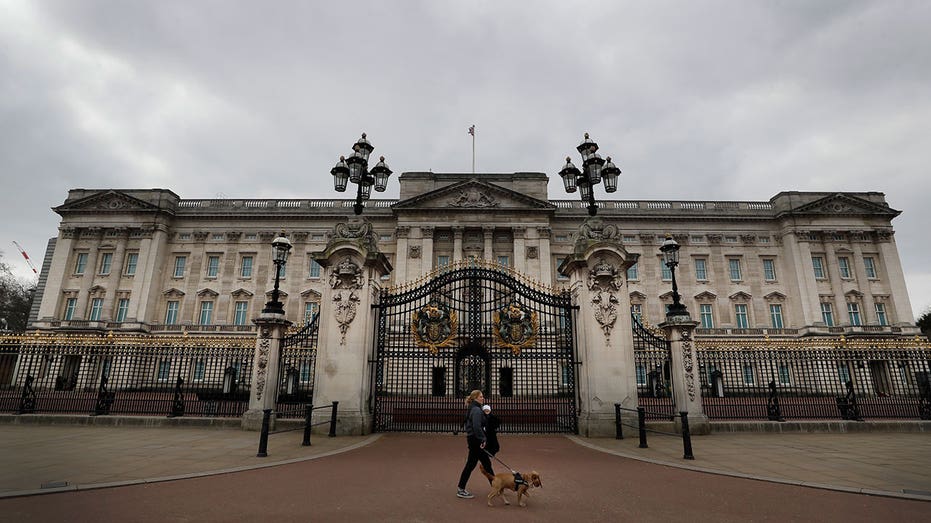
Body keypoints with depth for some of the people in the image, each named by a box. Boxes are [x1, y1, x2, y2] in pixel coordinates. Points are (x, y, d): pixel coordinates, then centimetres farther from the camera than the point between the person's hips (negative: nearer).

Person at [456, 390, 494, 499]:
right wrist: (483, 439, -22)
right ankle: (461, 490, 7)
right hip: (475, 440, -10)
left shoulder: (474, 409, 14)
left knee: (486, 463, 15)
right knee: (471, 464, -1)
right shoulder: (476, 410, -17)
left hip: (473, 439, 10)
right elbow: (477, 427, -26)